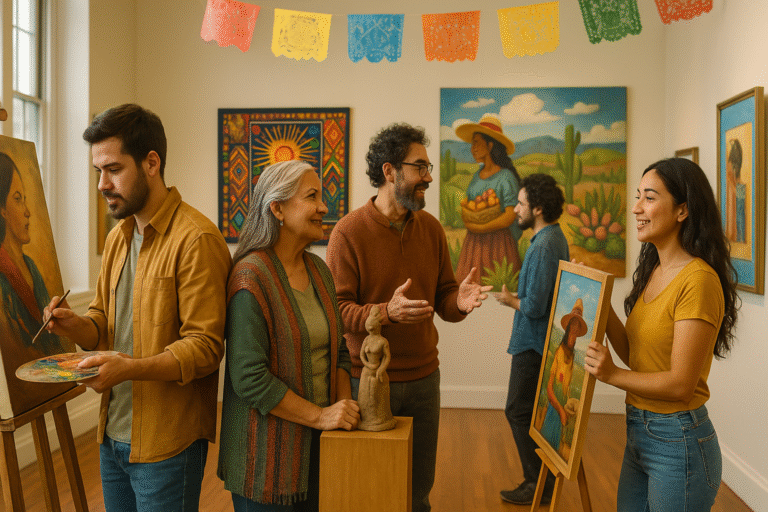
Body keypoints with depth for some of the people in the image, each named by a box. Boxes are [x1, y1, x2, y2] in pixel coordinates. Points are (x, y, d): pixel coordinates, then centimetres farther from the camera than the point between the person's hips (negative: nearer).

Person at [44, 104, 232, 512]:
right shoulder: (118, 236, 11)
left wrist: (130, 367, -30)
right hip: (112, 434, 8)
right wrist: (76, 325, -4)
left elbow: (205, 347, -19)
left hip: (166, 444, -7)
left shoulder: (196, 238, -18)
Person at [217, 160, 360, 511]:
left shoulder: (319, 270, 6)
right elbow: (249, 377, -21)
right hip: (269, 450, -7)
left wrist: (345, 409, -1)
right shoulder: (251, 277, -18)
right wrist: (320, 416, -18)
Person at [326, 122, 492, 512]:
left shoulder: (431, 228, 5)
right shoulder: (349, 231, -11)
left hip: (423, 378, 5)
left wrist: (460, 302, -16)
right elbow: (338, 310, -14)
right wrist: (387, 312, -31)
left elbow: (443, 298, 7)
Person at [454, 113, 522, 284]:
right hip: (474, 241, 7)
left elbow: (511, 215, -16)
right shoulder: (477, 175, 12)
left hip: (498, 240, -6)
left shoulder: (506, 177, -11)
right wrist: (467, 220, -3)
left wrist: (479, 228, -14)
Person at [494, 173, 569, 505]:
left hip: (533, 343, -10)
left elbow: (535, 306, -25)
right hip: (540, 341, 10)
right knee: (535, 411, 18)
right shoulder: (555, 238, 10)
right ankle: (545, 477, 29)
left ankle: (538, 485, 10)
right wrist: (518, 294, 10)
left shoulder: (543, 247, -23)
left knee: (519, 411, 0)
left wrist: (510, 300, -8)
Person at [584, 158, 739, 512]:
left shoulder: (698, 280, -20)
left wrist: (613, 375, -16)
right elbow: (634, 355, 6)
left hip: (677, 442, -8)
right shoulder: (653, 271, 6)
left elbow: (681, 383, -21)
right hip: (638, 432, 8)